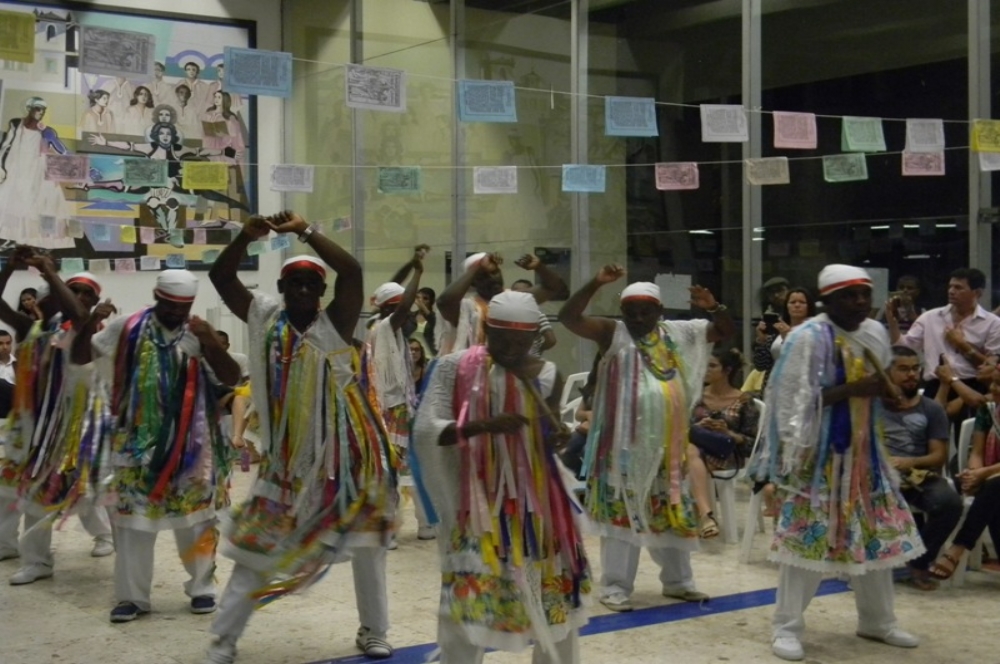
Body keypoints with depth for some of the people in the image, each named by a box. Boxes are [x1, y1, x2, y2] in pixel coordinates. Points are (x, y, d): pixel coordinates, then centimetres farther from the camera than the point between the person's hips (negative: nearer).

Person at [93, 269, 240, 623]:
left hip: (190, 443, 0)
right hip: (138, 440, 0)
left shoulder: (198, 334, -2)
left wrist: (212, 342, -23)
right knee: (133, 515, 4)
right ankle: (132, 595, 13)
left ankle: (202, 587, 21)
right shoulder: (128, 328, -2)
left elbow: (232, 378, -8)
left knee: (195, 515, 7)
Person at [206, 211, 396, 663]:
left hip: (345, 453, -1)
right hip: (286, 457, 1)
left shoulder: (335, 325, -8)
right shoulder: (265, 319, 1)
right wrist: (246, 237, -15)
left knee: (366, 539, 9)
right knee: (259, 541, 5)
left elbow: (352, 271, -23)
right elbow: (220, 278, 0)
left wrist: (305, 231, -21)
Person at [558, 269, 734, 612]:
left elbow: (725, 331, 12)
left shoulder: (677, 333, 7)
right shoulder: (612, 333, -6)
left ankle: (677, 580, 29)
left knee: (670, 509, 15)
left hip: (666, 442, 5)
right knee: (621, 509, -1)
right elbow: (568, 317, -18)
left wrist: (714, 308, -8)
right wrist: (596, 284, -29)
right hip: (625, 441, -5)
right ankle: (615, 586, 9)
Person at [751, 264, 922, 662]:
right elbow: (796, 400, -19)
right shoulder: (808, 337, -14)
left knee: (877, 535, 12)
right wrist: (850, 390, -26)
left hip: (864, 452, 7)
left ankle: (877, 621, 27)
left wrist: (885, 390, -4)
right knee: (808, 537, -6)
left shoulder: (875, 334, 8)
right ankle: (787, 627, 5)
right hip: (820, 455, -7)